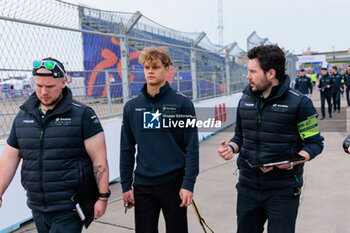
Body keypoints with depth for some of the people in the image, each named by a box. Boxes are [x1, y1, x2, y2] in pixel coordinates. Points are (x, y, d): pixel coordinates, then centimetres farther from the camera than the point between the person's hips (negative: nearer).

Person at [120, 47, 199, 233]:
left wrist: (188, 184, -11)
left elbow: (191, 147, -7)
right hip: (142, 185, 3)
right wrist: (126, 185, 6)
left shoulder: (182, 103, -5)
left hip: (174, 183, -2)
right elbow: (127, 149, 8)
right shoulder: (131, 106, 4)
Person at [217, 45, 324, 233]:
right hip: (247, 187, 5)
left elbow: (315, 143, -7)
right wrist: (230, 148, -7)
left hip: (283, 191, -4)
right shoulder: (245, 100, 5)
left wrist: (289, 163, -24)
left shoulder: (299, 103, -10)